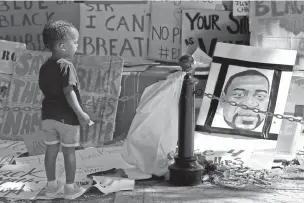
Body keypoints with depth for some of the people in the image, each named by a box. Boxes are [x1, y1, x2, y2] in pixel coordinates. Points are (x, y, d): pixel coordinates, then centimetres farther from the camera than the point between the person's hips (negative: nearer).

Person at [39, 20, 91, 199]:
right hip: (67, 116, -6)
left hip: (48, 115, 6)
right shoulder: (66, 66, -18)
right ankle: (70, 188, 13)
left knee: (51, 150, 13)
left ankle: (52, 185, 23)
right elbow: (68, 92, -25)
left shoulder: (45, 67, 6)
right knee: (69, 151, 5)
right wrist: (80, 113, -24)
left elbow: (44, 89, 12)